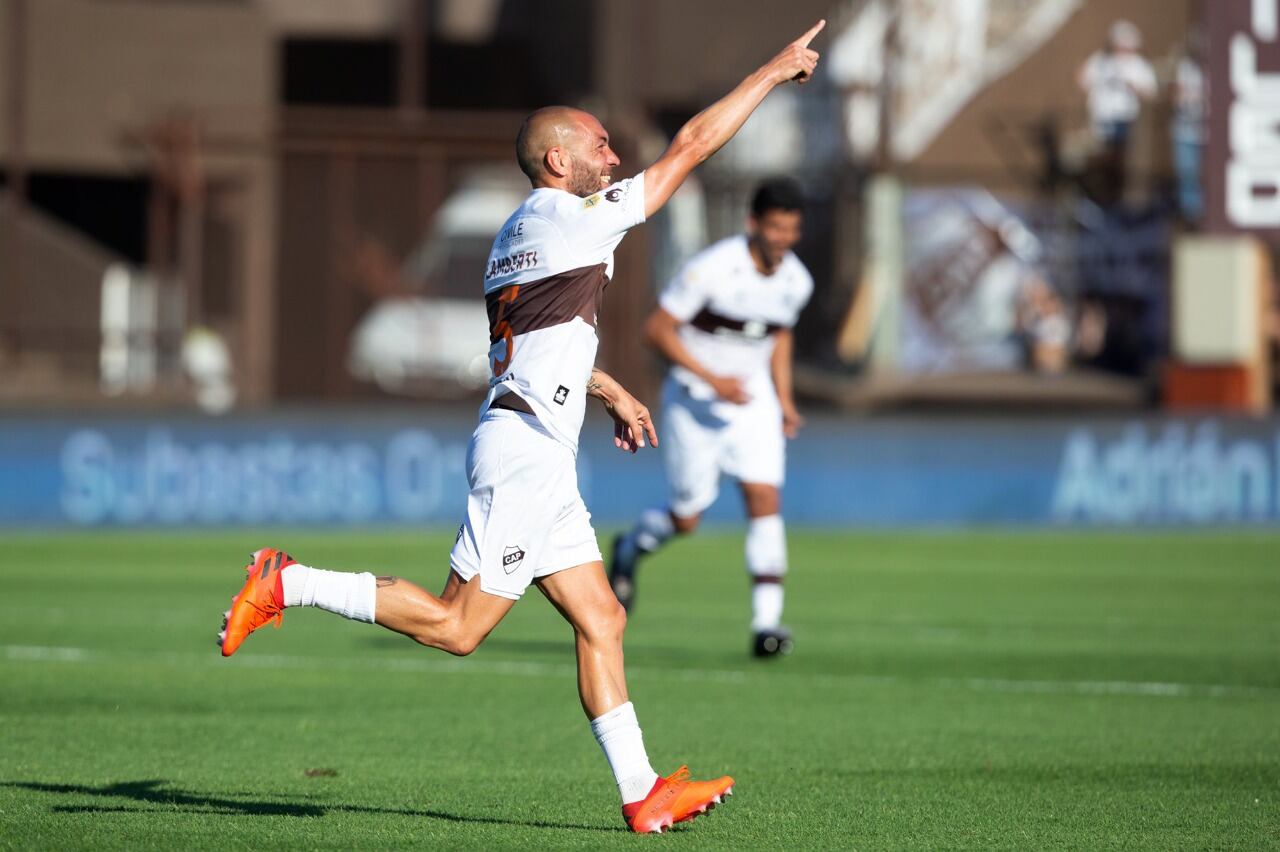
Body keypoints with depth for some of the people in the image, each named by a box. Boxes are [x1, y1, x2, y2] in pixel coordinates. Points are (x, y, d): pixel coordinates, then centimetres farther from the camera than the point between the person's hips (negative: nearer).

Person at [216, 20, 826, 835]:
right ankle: (290, 584, -4)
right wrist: (773, 72, -1)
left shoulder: (519, 233, 17)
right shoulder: (576, 220, -10)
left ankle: (642, 794, 6)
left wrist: (608, 389, 37)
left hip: (541, 461, 10)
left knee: (602, 621, 7)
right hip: (524, 452, -10)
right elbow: (690, 146, -7)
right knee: (457, 627, -9)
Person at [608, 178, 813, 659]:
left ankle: (767, 621, -14)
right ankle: (629, 550, 37)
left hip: (753, 402, 4)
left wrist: (785, 402, 7)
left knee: (765, 500, -13)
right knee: (686, 519, 3)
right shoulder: (711, 269, -21)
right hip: (695, 400, -4)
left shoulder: (797, 282, -2)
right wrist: (713, 379, -23)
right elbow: (658, 329, -17)